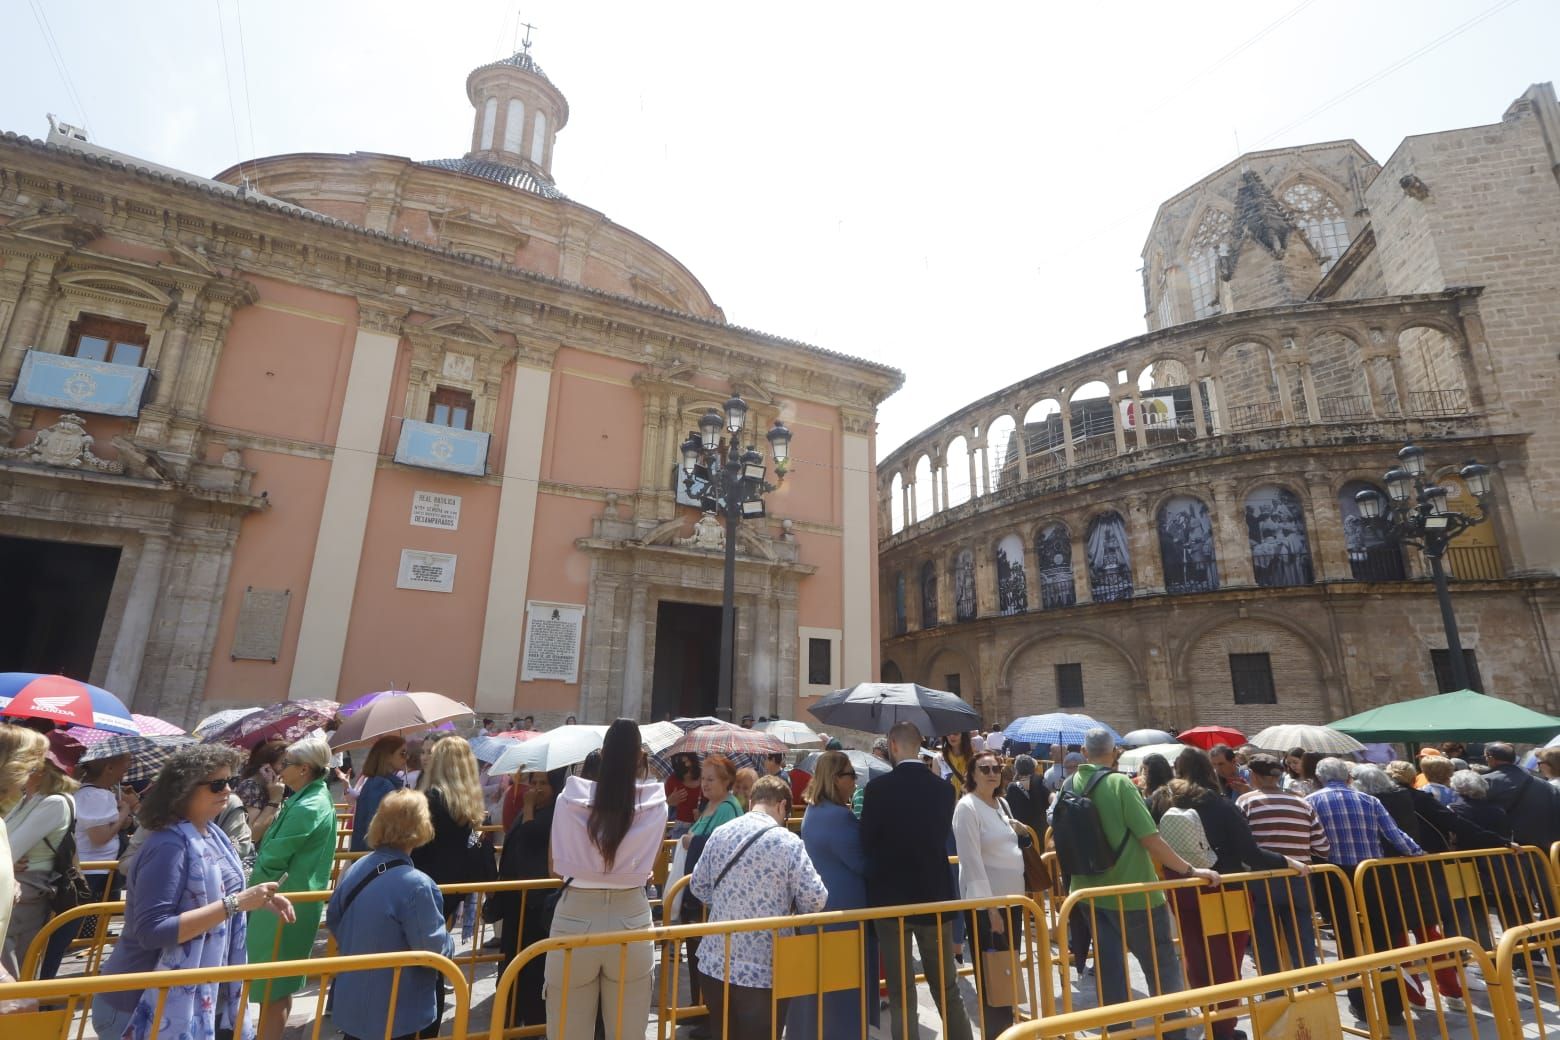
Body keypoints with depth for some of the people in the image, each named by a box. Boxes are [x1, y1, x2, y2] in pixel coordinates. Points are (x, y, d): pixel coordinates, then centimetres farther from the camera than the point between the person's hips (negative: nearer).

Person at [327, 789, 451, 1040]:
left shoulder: (355, 869, -6)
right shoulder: (415, 885, -29)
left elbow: (333, 921, 10)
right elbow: (435, 951, -22)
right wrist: (448, 945, -1)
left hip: (351, 1003, 7)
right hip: (397, 1014, -7)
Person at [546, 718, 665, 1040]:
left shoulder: (569, 797, -6)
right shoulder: (655, 803, -6)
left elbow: (555, 865, 5)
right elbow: (655, 870, 7)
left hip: (575, 917, 0)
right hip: (630, 918, 0)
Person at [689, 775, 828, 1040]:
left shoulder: (719, 833, 1)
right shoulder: (788, 842, -14)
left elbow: (698, 886, 11)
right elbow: (815, 900, -12)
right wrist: (789, 906, 8)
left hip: (715, 963, 5)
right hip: (763, 971, -5)